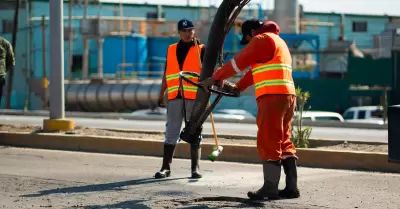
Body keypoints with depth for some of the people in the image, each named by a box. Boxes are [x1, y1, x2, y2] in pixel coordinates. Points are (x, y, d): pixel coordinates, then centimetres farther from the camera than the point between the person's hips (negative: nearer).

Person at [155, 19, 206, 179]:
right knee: (171, 132, 4)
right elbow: (166, 73, 16)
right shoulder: (171, 50, 14)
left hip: (194, 96, -3)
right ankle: (166, 167, 7)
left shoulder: (201, 49, 4)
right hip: (174, 96, 3)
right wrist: (161, 94, 12)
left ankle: (195, 167, 7)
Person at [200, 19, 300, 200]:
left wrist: (215, 78, 5)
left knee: (268, 142, -7)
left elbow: (238, 63, -3)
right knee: (283, 141, 10)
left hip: (272, 96, -9)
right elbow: (256, 69, 29)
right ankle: (291, 187, 8)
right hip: (287, 95, 9)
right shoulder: (277, 41, 27)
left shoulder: (262, 40, -3)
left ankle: (270, 188, -8)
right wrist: (238, 87, 28)